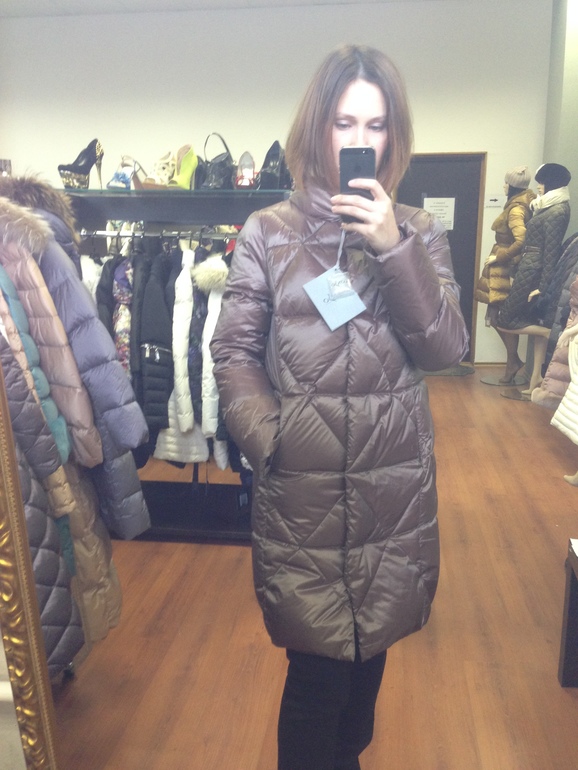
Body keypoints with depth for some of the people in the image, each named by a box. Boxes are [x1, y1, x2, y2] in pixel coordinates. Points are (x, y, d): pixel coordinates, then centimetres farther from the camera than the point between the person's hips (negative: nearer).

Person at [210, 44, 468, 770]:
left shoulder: (418, 233, 6)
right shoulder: (267, 232, 0)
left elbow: (447, 348, -5)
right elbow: (234, 351, -2)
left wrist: (393, 248, -14)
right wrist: (267, 435, -15)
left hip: (395, 482, 3)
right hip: (301, 488, -2)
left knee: (371, 644, 20)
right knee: (317, 667, 6)